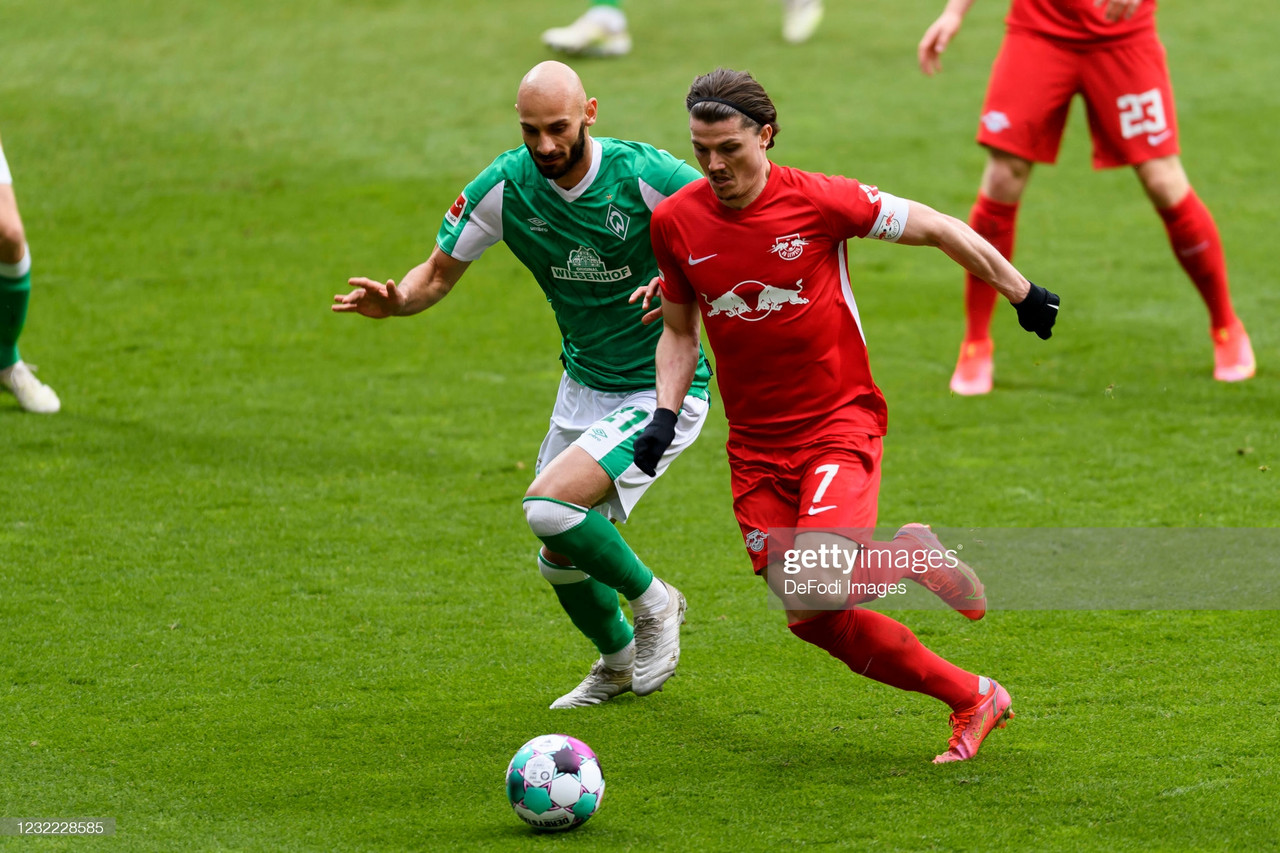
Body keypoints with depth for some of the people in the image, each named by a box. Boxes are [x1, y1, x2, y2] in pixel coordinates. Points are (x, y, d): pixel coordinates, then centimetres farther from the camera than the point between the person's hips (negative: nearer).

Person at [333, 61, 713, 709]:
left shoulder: (644, 175, -22)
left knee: (550, 507, -24)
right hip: (584, 384, 6)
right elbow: (439, 273, 1)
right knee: (562, 560, 12)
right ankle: (618, 662, 41)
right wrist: (395, 301, -22)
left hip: (662, 389, -6)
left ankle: (653, 603, 1)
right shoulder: (504, 187, -10)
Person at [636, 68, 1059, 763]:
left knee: (815, 590, -27)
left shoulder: (819, 201, -13)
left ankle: (910, 558, 5)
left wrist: (1021, 294, 4)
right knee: (812, 620, -3)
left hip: (840, 424, -4)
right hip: (754, 443, 4)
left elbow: (938, 229, -2)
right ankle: (973, 700, 13)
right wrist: (666, 414, -2)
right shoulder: (674, 223, -2)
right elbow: (679, 332, 14)